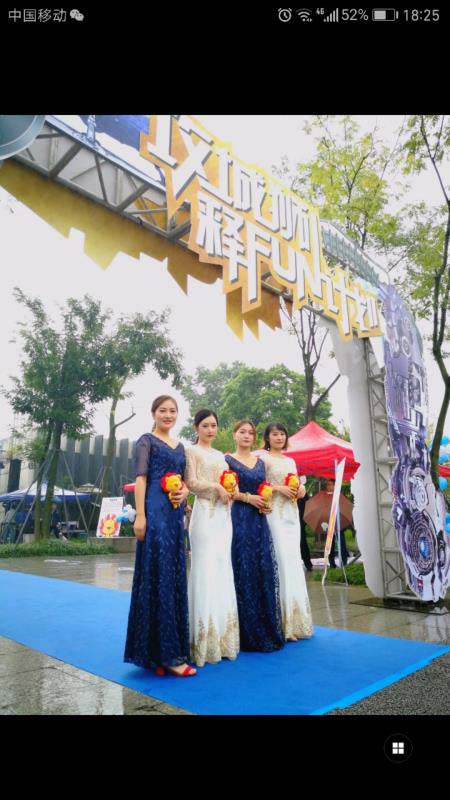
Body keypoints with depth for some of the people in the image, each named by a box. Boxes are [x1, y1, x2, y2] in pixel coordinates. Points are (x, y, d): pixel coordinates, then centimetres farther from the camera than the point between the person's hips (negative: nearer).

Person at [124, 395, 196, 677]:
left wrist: (185, 492, -2)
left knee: (175, 576, 10)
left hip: (176, 514, 7)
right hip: (155, 512, -7)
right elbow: (141, 479, -8)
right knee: (158, 576, -6)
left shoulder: (180, 447, 19)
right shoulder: (146, 441, -1)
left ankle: (171, 647, 21)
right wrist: (140, 516, -16)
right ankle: (166, 653, 0)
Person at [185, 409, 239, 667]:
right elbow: (191, 483, -9)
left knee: (224, 572, 7)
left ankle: (223, 638, 15)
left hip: (224, 514, 7)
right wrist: (216, 486, -11)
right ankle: (205, 641, 2)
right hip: (205, 513, -6)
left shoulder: (220, 455, 20)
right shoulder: (192, 452, 1)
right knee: (206, 572, -7)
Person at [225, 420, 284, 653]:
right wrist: (248, 497, -14)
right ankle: (248, 633, 6)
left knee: (264, 572, 6)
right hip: (239, 520, -5)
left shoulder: (260, 462, 17)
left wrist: (266, 503, 0)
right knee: (243, 572, -5)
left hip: (260, 522, 6)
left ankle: (267, 630, 17)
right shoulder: (227, 459, 0)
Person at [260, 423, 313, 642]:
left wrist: (300, 491, 0)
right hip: (274, 513, -6)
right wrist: (279, 488, -17)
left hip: (291, 513, 6)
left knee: (294, 562, 7)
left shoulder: (290, 461, 19)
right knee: (281, 562, -9)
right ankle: (285, 624, -2)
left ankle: (296, 621, 16)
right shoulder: (262, 458, -1)